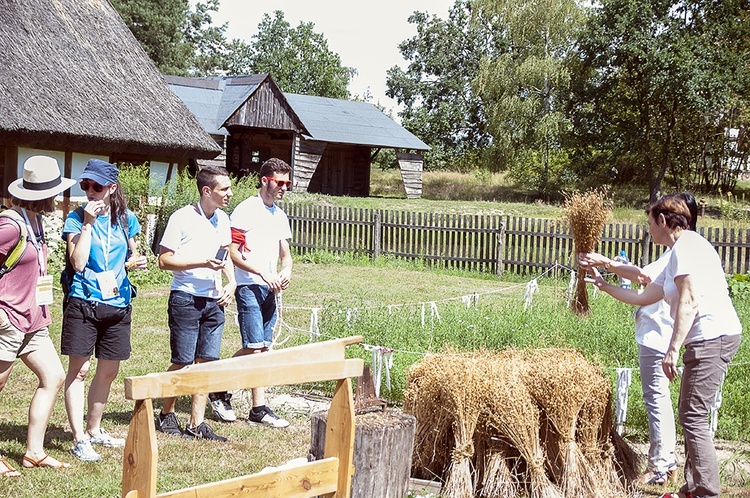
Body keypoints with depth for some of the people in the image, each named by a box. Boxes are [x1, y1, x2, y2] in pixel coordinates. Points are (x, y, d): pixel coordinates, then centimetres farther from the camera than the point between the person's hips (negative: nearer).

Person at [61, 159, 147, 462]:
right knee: (79, 369, -4)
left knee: (109, 371, 13)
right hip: (83, 303, -4)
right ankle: (79, 439, 1)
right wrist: (88, 223, -15)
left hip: (117, 304, 4)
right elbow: (78, 263, -14)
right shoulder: (77, 218, -4)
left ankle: (94, 429, 30)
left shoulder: (126, 219, 7)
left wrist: (136, 261, 0)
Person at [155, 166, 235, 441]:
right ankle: (166, 414, 18)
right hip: (186, 298, -6)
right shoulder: (182, 218, -9)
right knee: (183, 362, -2)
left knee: (206, 361, 4)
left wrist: (231, 283, 7)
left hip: (214, 300, 6)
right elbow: (164, 260, -9)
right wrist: (202, 263, -19)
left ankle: (196, 424, 9)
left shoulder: (222, 220, 11)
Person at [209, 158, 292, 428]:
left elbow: (285, 254, 23)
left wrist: (285, 271, 0)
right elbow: (232, 253, -12)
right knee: (253, 347, -11)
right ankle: (219, 389, 7)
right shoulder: (246, 210, -7)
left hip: (269, 289, 7)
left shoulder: (280, 215, 16)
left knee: (262, 348, 6)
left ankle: (258, 409, 8)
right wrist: (264, 274, -17)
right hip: (249, 286, -7)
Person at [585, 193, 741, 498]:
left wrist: (673, 349, -20)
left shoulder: (686, 245, -9)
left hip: (713, 336, -10)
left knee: (693, 417, -9)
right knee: (690, 415, 13)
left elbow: (688, 302, -18)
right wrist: (604, 286, 39)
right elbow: (643, 298, 31)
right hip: (705, 339, 10)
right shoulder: (675, 257, 22)